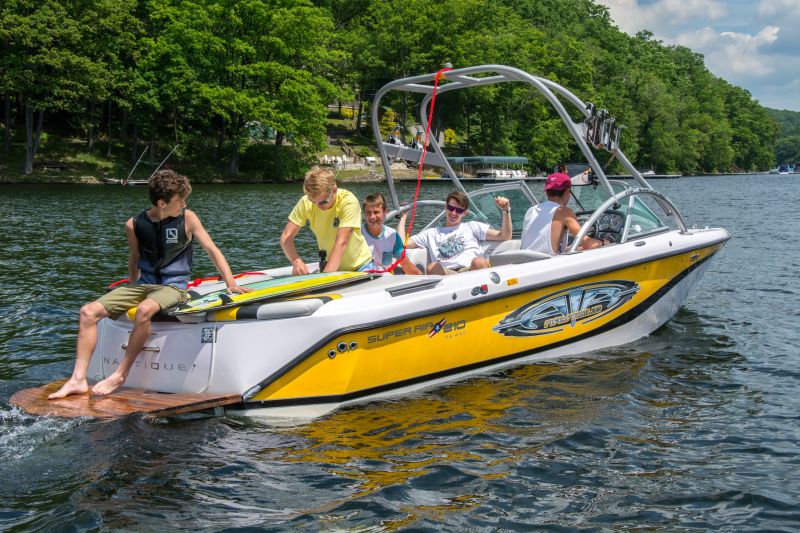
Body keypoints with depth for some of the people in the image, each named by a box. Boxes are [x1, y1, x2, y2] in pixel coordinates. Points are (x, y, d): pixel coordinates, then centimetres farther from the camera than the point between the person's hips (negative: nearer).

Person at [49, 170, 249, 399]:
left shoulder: (187, 218, -5)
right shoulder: (134, 225, 1)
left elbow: (212, 249, -3)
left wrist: (230, 283, -12)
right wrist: (132, 291, 17)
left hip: (173, 286, -4)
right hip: (143, 285, 4)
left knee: (144, 310, -37)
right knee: (89, 311, -11)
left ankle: (120, 375, -24)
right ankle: (78, 379, -13)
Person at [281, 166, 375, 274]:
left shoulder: (348, 201, -22)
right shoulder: (306, 203, -12)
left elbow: (341, 243, -30)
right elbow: (286, 237, -13)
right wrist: (296, 262, -32)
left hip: (358, 266, -2)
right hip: (329, 265, 2)